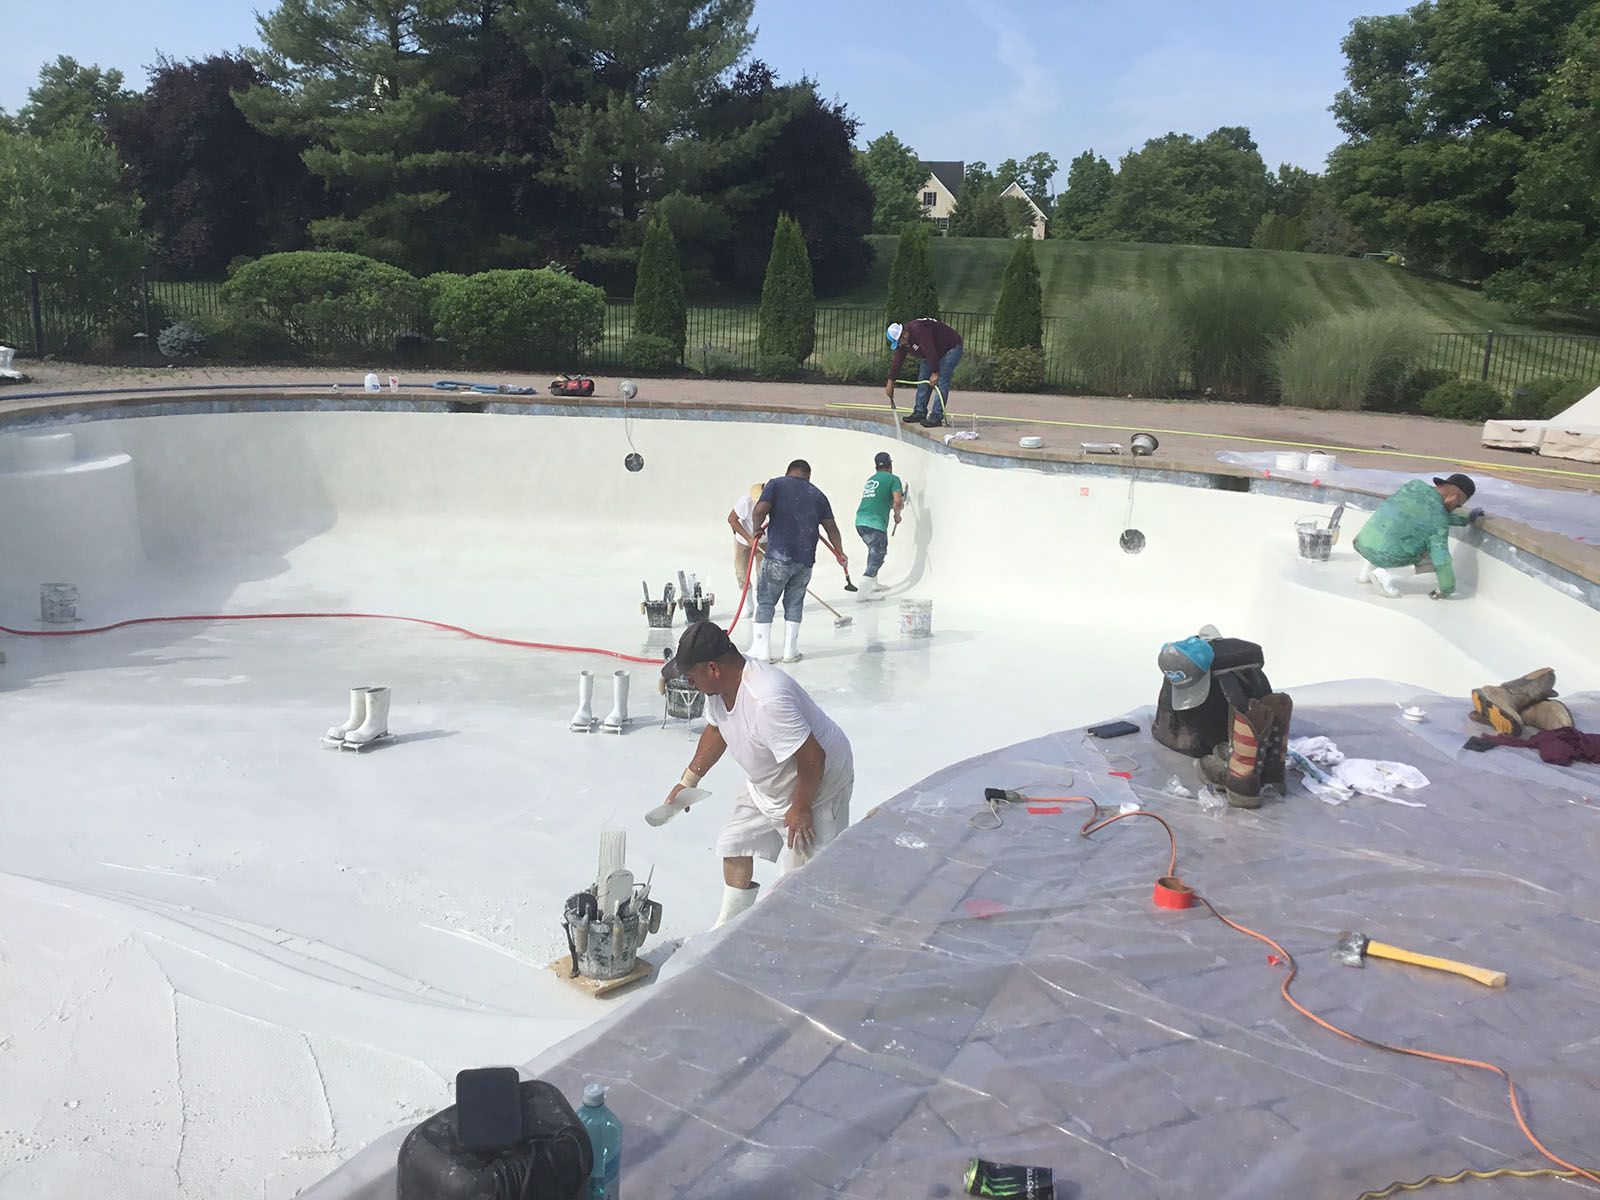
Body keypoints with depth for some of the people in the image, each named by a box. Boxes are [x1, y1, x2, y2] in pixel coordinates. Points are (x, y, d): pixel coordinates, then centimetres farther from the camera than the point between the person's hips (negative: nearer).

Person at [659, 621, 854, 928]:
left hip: (816, 784, -9)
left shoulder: (766, 700, -40)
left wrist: (800, 808, -21)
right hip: (764, 783, 9)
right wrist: (688, 781, 15)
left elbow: (812, 758, -35)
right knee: (734, 846, 16)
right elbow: (715, 731, 10)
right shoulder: (719, 685, -11)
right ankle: (730, 928, 34)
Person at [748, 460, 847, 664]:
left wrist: (757, 528, 7)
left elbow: (760, 510, -12)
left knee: (765, 602, 5)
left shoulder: (776, 484, 2)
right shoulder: (817, 494, 14)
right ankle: (790, 651, 16)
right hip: (805, 559, 4)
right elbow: (831, 526, 15)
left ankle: (761, 651, 5)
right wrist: (839, 553, 27)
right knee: (794, 603, 14)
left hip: (778, 556, -4)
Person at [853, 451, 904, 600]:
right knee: (877, 555, -4)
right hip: (875, 523, -8)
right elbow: (897, 501, -11)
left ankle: (873, 584, 32)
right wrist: (897, 515, 7)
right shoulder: (893, 479, 1)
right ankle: (865, 591, -13)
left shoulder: (870, 480, 22)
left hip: (860, 521, 8)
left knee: (875, 551, 24)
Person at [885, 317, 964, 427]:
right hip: (935, 353, 10)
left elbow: (930, 352, -35)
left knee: (941, 382, -17)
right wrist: (890, 382, 2)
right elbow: (897, 361, 1)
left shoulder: (919, 331, -35)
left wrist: (935, 373, -30)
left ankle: (937, 417, -18)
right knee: (923, 379, 7)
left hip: (951, 347, -10)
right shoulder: (902, 341, -5)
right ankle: (920, 412, 15)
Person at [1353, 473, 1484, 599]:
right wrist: (1446, 591, 7)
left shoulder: (1414, 485, 5)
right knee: (1439, 555, 8)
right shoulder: (1439, 523, -11)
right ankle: (1383, 572, -5)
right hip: (1386, 557, -7)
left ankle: (1372, 565, 17)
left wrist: (1465, 519, 31)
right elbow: (1442, 561, -7)